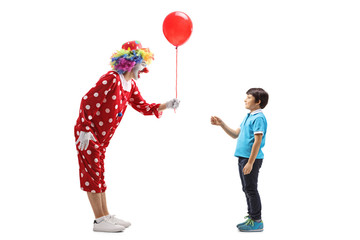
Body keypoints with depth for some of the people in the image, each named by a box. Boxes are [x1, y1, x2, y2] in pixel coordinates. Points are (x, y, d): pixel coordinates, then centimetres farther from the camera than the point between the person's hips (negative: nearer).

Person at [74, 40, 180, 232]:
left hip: (102, 136, 9)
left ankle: (105, 216, 20)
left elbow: (143, 107, 11)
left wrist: (166, 105, -2)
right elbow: (87, 101, -21)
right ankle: (100, 221, 1)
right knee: (92, 173, -4)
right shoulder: (111, 79, -19)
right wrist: (85, 130, -23)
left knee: (98, 174, 13)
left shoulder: (131, 85, 8)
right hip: (88, 133, -9)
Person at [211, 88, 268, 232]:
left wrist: (250, 163, -22)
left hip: (251, 159, -10)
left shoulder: (258, 118, -14)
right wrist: (221, 124, 11)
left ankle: (257, 222, 3)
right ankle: (251, 217, 24)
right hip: (243, 158, 10)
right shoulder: (248, 117, 17)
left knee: (251, 189, -4)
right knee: (247, 189, 15)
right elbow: (235, 135, 22)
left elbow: (257, 141, -20)